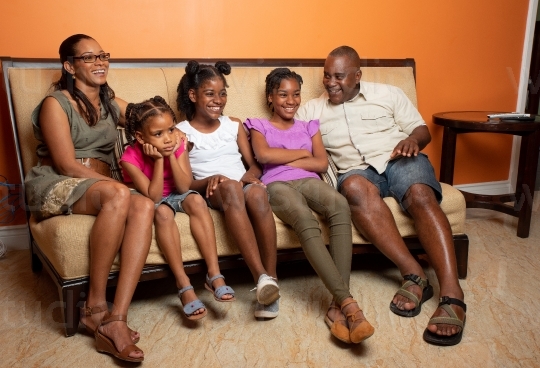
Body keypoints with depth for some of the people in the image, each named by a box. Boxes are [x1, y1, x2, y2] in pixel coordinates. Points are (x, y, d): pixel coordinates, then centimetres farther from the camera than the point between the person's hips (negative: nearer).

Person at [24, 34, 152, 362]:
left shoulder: (112, 104, 17)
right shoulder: (55, 104, -2)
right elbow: (67, 165, -11)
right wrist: (119, 186, -18)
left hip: (101, 187, 5)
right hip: (56, 186, -5)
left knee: (144, 206, -30)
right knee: (118, 196, -38)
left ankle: (116, 319, -36)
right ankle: (95, 306, -26)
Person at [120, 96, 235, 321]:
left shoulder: (178, 145, -13)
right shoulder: (130, 157, -23)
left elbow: (183, 187, -17)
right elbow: (154, 196, -26)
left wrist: (171, 156, -27)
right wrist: (159, 160, -32)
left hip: (175, 195, 3)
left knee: (196, 200, -29)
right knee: (163, 212, -36)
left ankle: (214, 274, -30)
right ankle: (183, 285, -34)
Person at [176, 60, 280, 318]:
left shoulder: (234, 125, 18)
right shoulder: (182, 132, 7)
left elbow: (254, 164, 14)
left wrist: (251, 175, -10)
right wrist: (208, 180, -20)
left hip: (245, 189, 3)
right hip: (210, 194, -2)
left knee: (257, 192, -35)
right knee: (230, 186, -38)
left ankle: (272, 279, -33)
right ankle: (261, 276, -45)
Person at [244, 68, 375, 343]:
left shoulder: (309, 126, 29)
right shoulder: (259, 126, 22)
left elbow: (322, 164, 11)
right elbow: (263, 155, -3)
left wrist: (282, 160, 2)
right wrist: (302, 153, 6)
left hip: (309, 181, 3)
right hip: (278, 185, -2)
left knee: (340, 205, -36)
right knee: (306, 220, -39)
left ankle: (338, 305, -40)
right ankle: (348, 303, -44)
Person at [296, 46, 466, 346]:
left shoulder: (388, 93, 14)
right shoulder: (311, 109, 17)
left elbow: (422, 130, 13)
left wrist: (412, 140, -12)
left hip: (401, 160, 1)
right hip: (357, 171, 0)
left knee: (420, 195, -34)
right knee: (354, 187, -37)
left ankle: (452, 295, -41)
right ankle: (414, 275, -35)